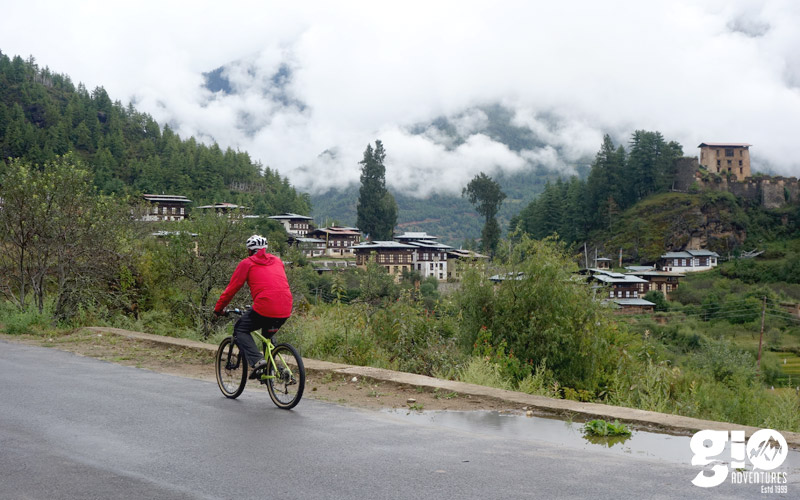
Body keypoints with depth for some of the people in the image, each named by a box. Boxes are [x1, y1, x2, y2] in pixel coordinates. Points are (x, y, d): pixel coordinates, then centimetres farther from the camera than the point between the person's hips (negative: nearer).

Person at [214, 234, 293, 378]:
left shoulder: (247, 263, 7)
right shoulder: (277, 261, 22)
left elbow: (232, 288, 8)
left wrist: (218, 308, 19)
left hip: (264, 309, -6)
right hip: (285, 311, 6)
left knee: (240, 330, 14)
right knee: (268, 334, 32)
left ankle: (257, 360, -7)